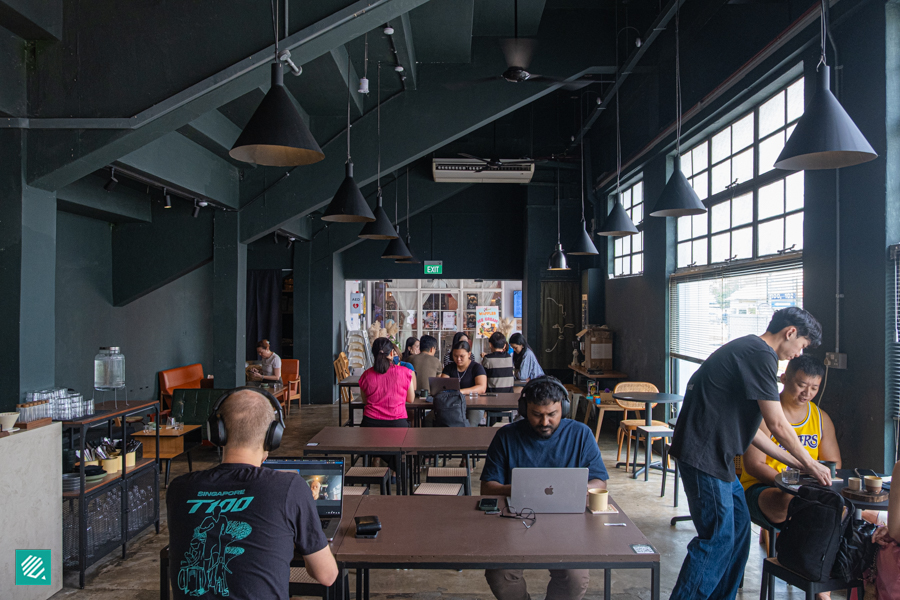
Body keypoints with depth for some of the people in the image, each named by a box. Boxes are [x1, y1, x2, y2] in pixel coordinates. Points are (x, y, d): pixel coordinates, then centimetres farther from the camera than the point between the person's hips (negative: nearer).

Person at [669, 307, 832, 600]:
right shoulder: (760, 354, -13)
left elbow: (747, 428, 21)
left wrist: (793, 462, 21)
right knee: (717, 539, -5)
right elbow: (777, 425, -13)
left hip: (716, 455, 11)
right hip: (704, 455, -11)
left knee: (738, 529, 17)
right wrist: (810, 464, 2)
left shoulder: (749, 351, 19)